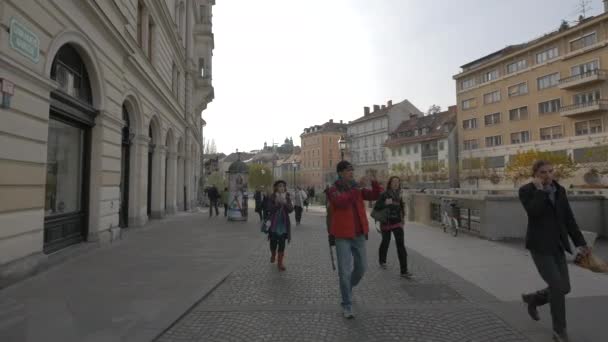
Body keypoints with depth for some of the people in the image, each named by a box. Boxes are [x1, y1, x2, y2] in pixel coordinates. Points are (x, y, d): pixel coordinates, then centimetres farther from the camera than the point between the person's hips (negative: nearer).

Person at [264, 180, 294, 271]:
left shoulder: (287, 197, 3)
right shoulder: (272, 197, -3)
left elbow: (290, 209, -5)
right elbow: (269, 209, -13)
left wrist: (285, 203, -22)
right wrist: (277, 203, -24)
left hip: (284, 224, 1)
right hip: (274, 224, -1)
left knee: (282, 244, 1)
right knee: (273, 243, 9)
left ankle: (280, 262, 10)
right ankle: (273, 255, 39)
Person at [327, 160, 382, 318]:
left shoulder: (357, 188, 7)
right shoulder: (333, 190, -10)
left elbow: (375, 195, 1)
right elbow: (342, 202, -30)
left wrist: (374, 182, -16)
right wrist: (358, 187, -32)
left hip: (359, 235, 6)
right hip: (342, 236, -5)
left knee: (361, 267, 16)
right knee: (345, 272, -1)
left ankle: (348, 288, 44)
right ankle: (347, 305, 15)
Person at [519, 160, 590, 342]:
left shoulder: (559, 190, 9)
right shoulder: (526, 191, -9)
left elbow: (568, 219, 11)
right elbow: (534, 212, -26)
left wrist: (580, 243, 5)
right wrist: (539, 189, -18)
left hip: (556, 246, 6)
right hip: (539, 245, -6)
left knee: (563, 288, 7)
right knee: (557, 287, -12)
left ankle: (532, 299, 35)